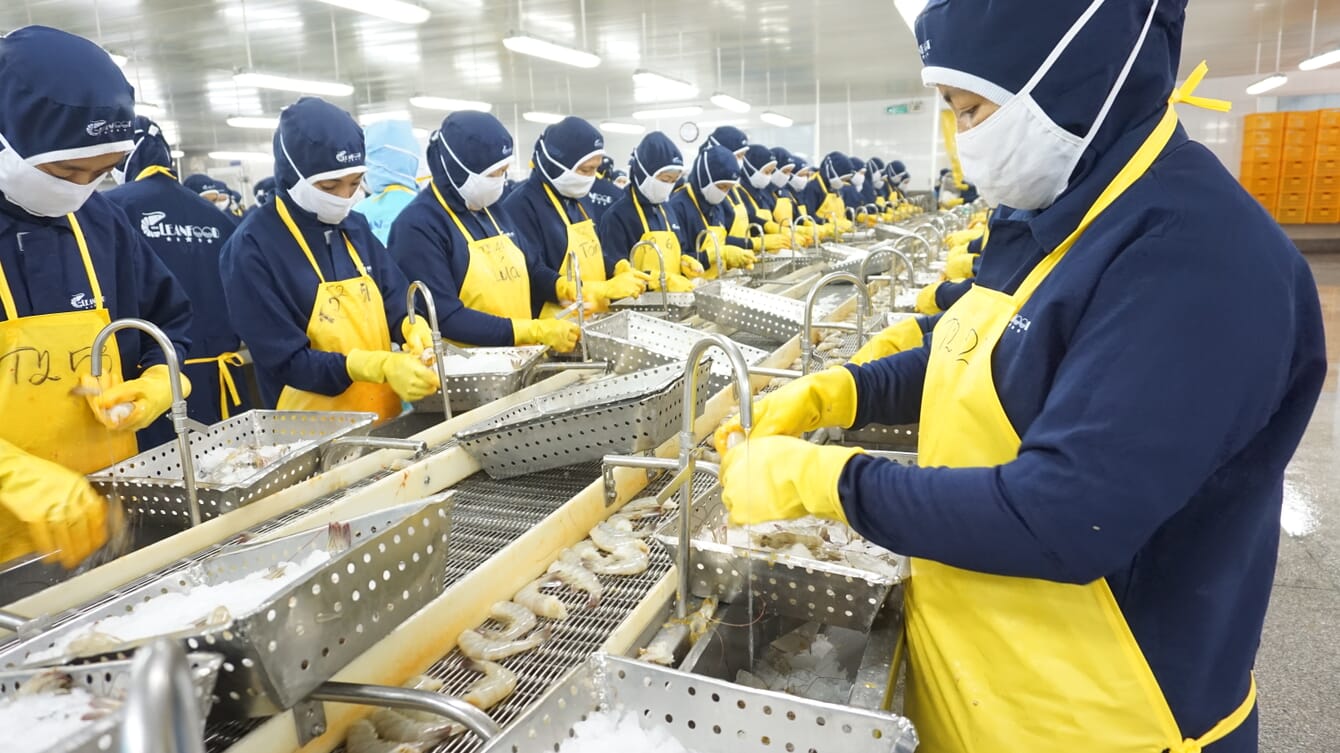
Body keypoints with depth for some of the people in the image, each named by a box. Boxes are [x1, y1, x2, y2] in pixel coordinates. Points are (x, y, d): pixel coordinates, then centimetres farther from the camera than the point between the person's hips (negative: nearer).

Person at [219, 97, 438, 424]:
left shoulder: (356, 227, 4)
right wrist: (380, 366, -29)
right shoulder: (252, 246, -14)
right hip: (315, 432, -6)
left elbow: (394, 301, 7)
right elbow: (286, 360, -17)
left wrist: (413, 328, -16)